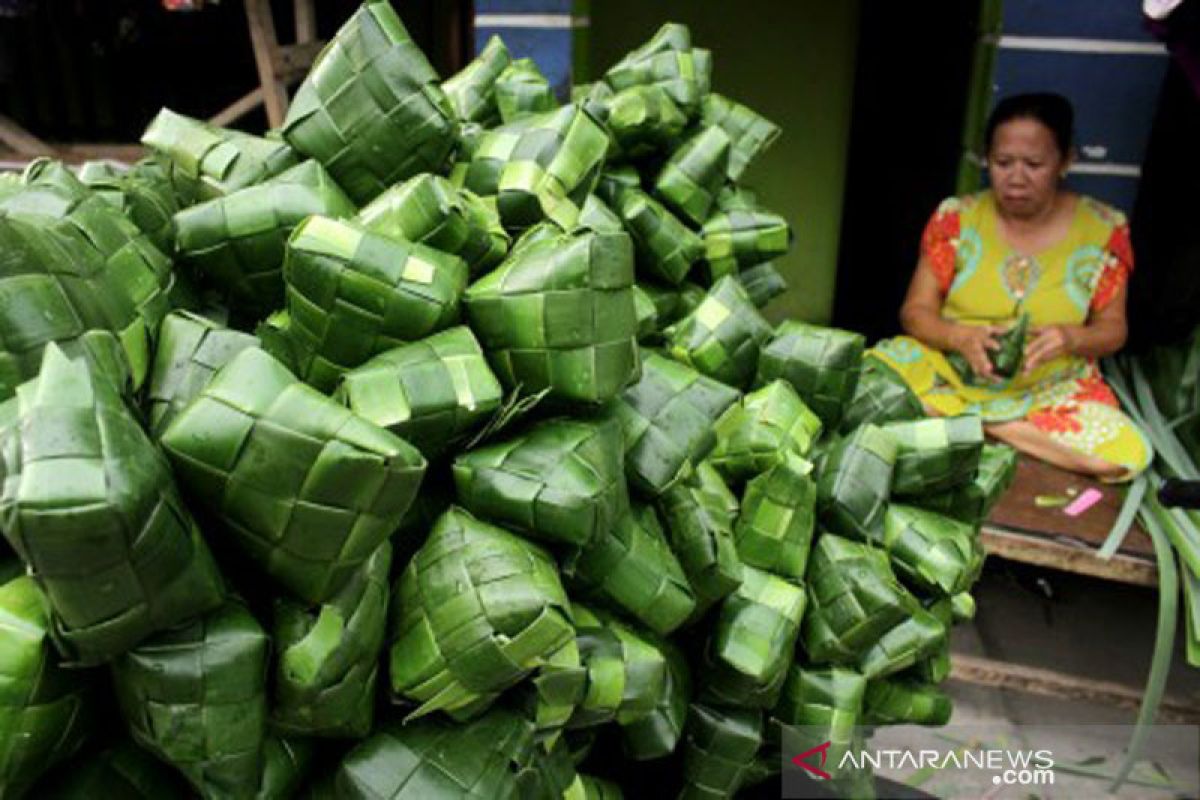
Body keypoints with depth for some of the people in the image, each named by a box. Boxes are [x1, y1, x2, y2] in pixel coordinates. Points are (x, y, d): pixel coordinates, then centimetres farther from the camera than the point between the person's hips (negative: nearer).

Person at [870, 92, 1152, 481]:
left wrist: (1070, 338, -20)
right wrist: (961, 337, -25)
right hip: (949, 372, -1)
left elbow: (1112, 328, 4)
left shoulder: (1102, 229, -1)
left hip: (1051, 388, 2)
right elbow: (916, 311, -2)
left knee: (1127, 454, -27)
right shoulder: (956, 218, -2)